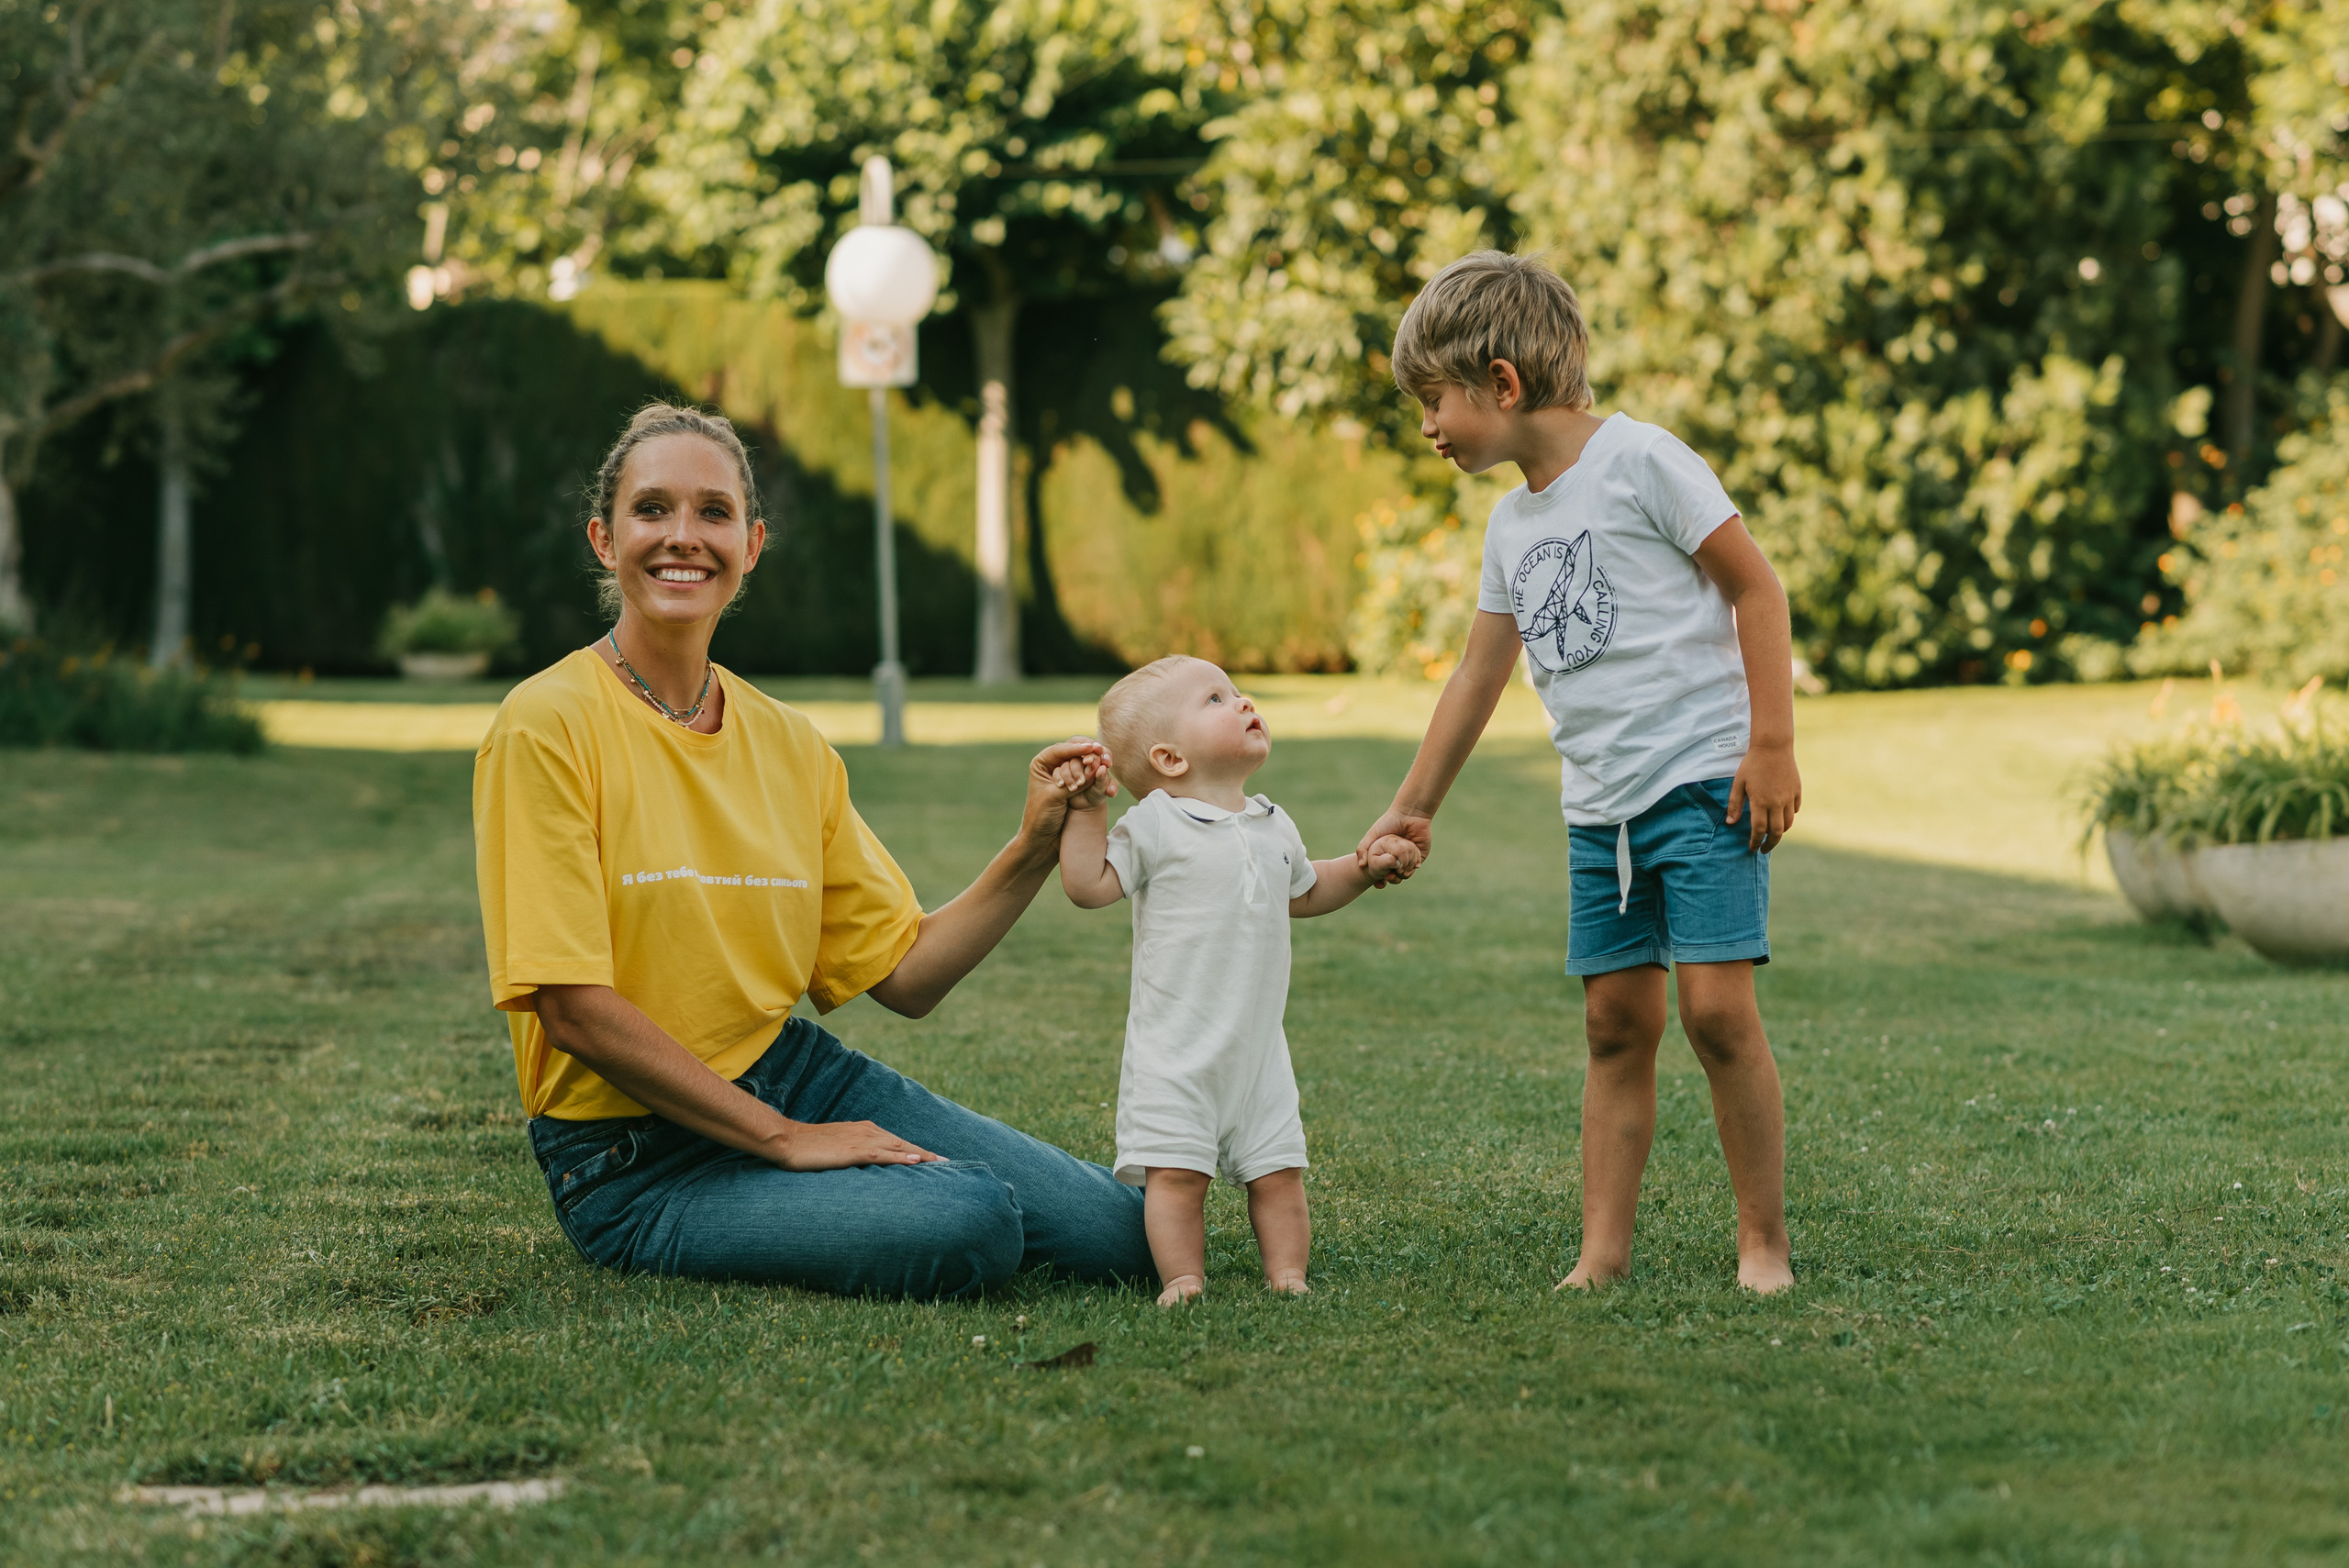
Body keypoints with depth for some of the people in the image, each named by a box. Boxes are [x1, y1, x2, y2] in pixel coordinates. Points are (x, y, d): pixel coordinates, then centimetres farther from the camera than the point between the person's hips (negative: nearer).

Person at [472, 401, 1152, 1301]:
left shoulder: (789, 745, 6)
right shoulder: (549, 727, -14)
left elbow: (907, 976, 9)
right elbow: (575, 1010, -18)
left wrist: (1032, 853, -7)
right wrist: (783, 1139, -18)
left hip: (796, 1074, 6)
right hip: (636, 1157, -6)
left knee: (1121, 1231, -4)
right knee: (968, 1226, -27)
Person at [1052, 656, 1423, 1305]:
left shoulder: (1275, 828, 11)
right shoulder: (1154, 825, -7)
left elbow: (1304, 892, 29)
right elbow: (1089, 884, -14)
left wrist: (1367, 868, 17)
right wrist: (1085, 809, -18)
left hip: (1258, 1050, 5)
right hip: (1174, 1050, -5)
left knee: (1278, 1172, 5)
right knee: (1176, 1172, -8)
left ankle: (1288, 1277, 11)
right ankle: (1183, 1282, -1)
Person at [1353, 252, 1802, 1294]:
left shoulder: (1638, 460, -7)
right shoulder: (1512, 522, 16)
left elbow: (1755, 585, -7)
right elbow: (1479, 674, 24)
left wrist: (1772, 746, -12)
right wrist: (1413, 810, 26)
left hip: (1701, 779, -7)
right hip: (1597, 806, 7)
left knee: (1717, 1010, -12)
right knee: (1615, 1023, 5)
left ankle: (1764, 1244, -3)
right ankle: (1603, 1254, 7)